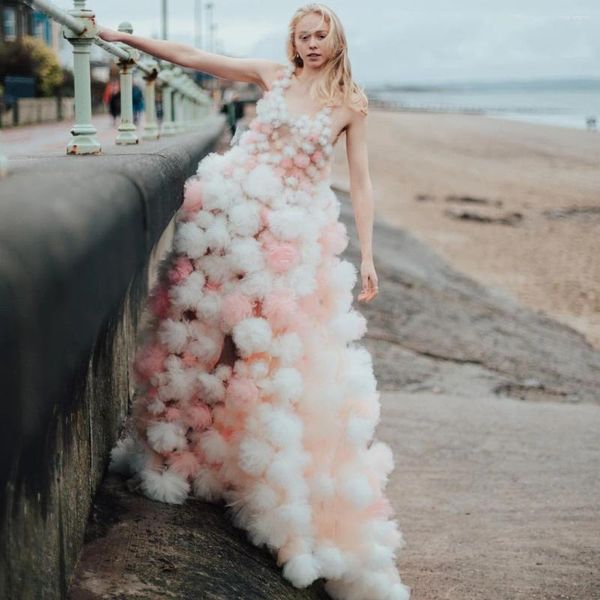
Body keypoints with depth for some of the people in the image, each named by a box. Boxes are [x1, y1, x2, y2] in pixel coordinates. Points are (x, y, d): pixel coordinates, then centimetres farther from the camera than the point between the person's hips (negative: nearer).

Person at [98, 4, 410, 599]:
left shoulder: (351, 103, 4)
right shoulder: (272, 76, 6)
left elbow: (360, 180, 4)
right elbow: (191, 57, 5)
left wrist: (367, 253, -1)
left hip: (297, 227, -1)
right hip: (235, 208, 2)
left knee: (287, 344, -4)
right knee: (209, 312, 3)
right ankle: (189, 441, 19)